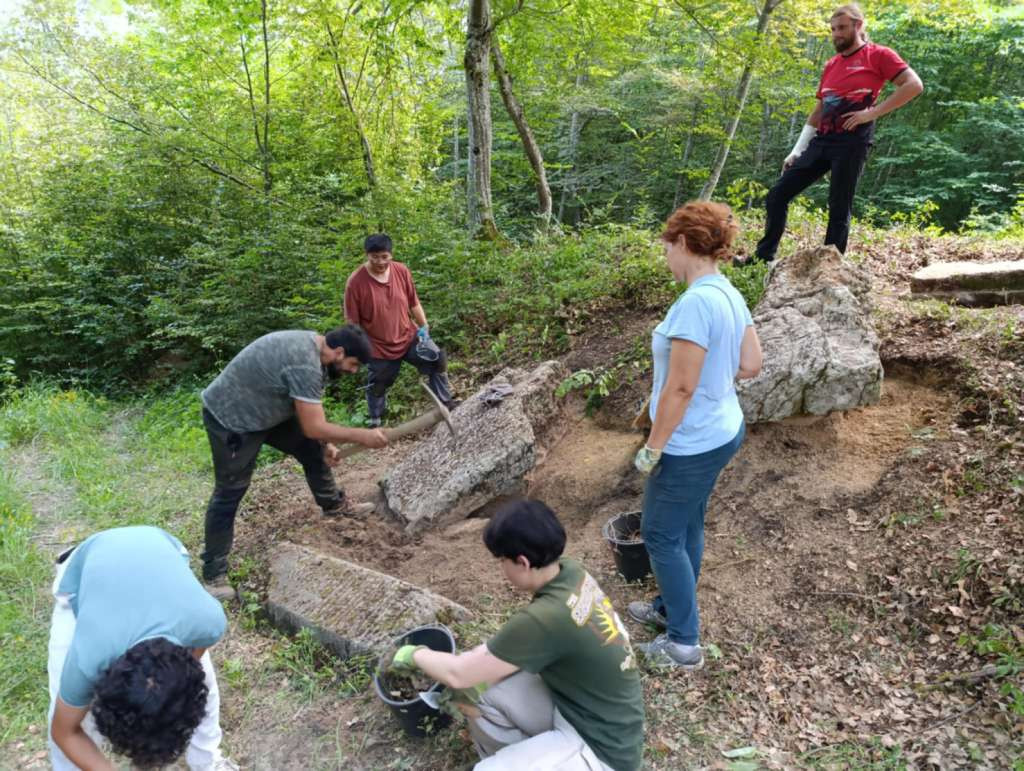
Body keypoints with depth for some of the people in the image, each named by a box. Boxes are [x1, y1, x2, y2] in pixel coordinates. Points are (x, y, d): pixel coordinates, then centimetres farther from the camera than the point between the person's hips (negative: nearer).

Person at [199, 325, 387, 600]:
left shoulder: (311, 345, -1)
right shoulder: (305, 364, -33)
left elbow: (309, 409, 10)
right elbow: (313, 427, -30)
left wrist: (325, 444, 8)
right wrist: (362, 436, -22)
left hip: (262, 408, 10)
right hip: (230, 418, -10)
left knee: (312, 449, 15)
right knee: (229, 493, -3)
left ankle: (334, 504, 36)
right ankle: (213, 573, 9)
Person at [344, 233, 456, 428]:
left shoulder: (402, 271, -10)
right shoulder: (355, 282, -22)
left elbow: (413, 302, 5)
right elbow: (352, 322, -14)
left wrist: (424, 327, 2)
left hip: (408, 337, 3)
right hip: (378, 347, -3)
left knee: (438, 360, -7)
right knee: (377, 387, 14)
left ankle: (446, 405, 13)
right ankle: (374, 422, 40)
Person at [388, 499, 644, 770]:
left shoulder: (547, 617, -32)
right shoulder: (572, 573, -9)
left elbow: (457, 675, -20)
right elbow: (519, 643, 8)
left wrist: (415, 654, -2)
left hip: (600, 749, -8)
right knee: (482, 684, -1)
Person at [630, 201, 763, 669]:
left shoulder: (696, 301, -26)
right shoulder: (730, 295, 3)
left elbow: (680, 388, -25)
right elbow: (751, 366, 10)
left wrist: (652, 449, -16)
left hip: (691, 445, -9)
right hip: (721, 432, 9)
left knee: (661, 535, 6)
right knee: (686, 527, 22)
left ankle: (684, 644, 19)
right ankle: (672, 608, 41)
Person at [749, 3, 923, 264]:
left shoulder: (878, 55, 1)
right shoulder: (831, 65, 20)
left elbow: (914, 85, -9)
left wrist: (872, 112, -14)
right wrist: (796, 151, 16)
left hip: (852, 141, -7)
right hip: (821, 141, 7)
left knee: (839, 208, -6)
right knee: (777, 195, 0)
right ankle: (764, 257, 6)